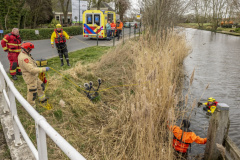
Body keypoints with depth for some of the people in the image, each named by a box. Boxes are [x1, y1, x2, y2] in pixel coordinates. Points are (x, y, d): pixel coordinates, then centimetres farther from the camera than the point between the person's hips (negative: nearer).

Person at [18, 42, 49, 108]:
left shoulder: (23, 55, 4)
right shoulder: (24, 58, -29)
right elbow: (32, 70, -35)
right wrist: (44, 69, -33)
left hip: (34, 77, 11)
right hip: (30, 78, -10)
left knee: (40, 86, 25)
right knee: (32, 93, 3)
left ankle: (42, 98, 44)